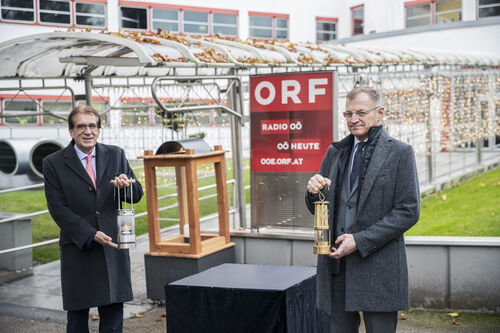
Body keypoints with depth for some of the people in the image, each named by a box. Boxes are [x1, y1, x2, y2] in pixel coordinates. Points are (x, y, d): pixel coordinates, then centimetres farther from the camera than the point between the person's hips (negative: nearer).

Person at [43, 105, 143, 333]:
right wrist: (91, 235, -16)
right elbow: (58, 209, -7)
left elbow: (137, 195, 8)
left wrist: (126, 184, -16)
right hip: (77, 250, -2)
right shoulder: (53, 164, -2)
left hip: (113, 247, 2)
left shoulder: (116, 155, 6)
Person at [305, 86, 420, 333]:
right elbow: (317, 210, 17)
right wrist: (313, 192, -7)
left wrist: (360, 241, -14)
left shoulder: (400, 153, -1)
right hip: (336, 265, 4)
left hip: (378, 268, -4)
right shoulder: (335, 152, 14)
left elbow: (408, 211, -8)